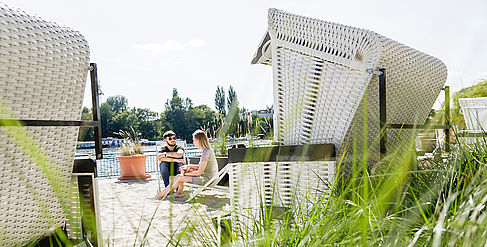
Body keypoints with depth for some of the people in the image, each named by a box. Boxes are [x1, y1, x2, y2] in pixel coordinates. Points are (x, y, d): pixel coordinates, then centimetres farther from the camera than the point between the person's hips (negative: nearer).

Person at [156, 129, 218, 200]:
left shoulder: (206, 153, -22)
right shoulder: (207, 150, 9)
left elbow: (199, 172, -20)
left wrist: (185, 173, -8)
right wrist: (190, 166, 3)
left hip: (207, 179, -10)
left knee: (179, 178, -8)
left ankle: (162, 194, 6)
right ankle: (180, 191, 14)